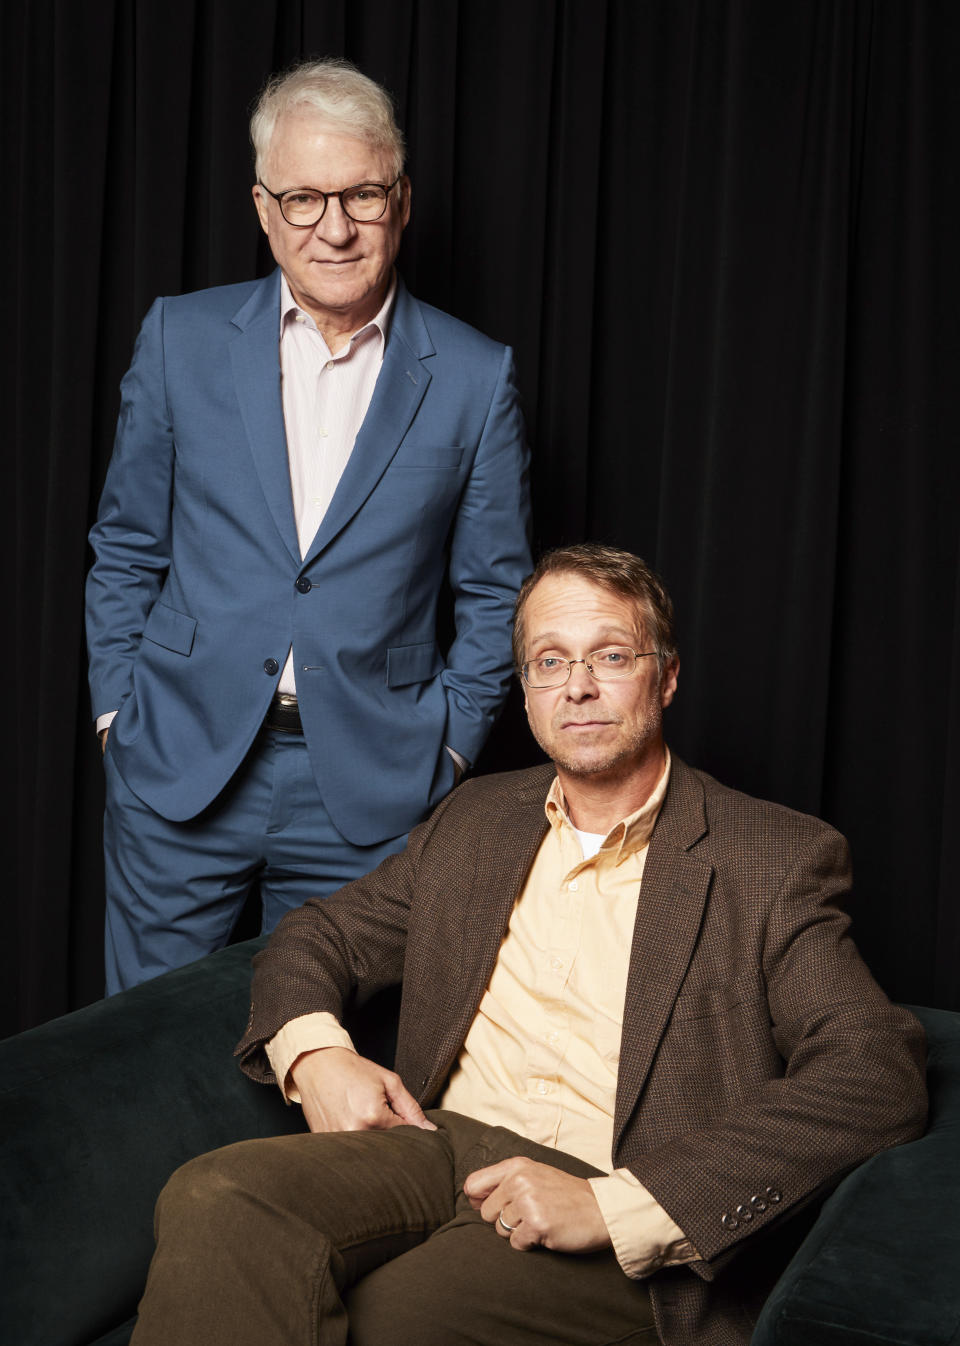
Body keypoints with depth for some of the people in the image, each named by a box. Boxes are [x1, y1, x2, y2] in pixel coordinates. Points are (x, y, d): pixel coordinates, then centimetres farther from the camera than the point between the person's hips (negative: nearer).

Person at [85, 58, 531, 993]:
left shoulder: (472, 378, -1)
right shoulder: (181, 339, 2)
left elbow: (494, 591, 6)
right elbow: (125, 549, 8)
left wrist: (446, 747, 0)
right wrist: (118, 714, 3)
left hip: (366, 792, -1)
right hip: (179, 775, 1)